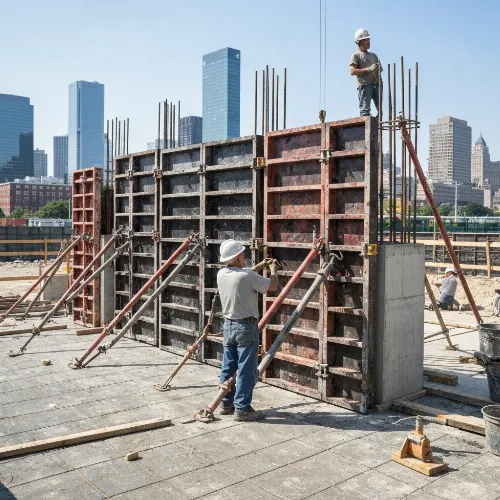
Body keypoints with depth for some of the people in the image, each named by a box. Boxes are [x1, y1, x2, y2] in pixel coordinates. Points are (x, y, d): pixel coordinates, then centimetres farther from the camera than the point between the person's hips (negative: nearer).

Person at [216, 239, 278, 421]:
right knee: (246, 370, 0)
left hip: (228, 325, 7)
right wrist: (273, 269, 10)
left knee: (228, 367, 15)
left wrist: (260, 266, 23)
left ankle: (226, 404, 25)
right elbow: (272, 286, -8)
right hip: (246, 326, -7)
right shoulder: (248, 276, -20)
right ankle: (242, 408, 5)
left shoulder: (221, 274, 1)